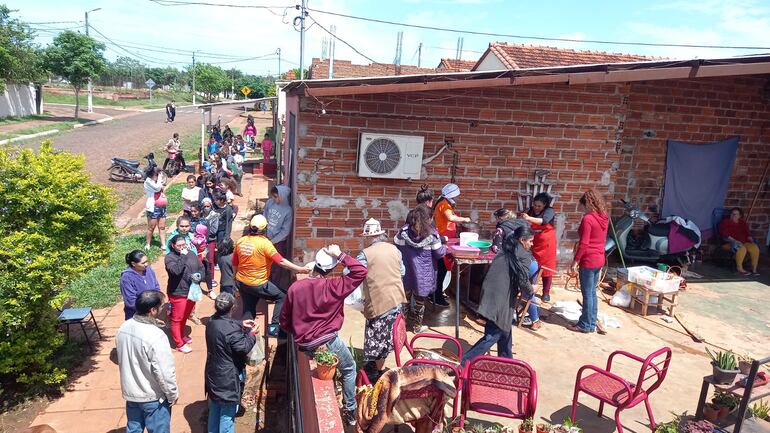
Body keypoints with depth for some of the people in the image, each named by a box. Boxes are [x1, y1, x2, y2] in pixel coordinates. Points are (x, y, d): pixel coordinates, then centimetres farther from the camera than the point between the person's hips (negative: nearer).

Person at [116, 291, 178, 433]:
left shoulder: (123, 328, -7)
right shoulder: (155, 336, -31)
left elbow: (122, 360, 7)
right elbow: (165, 372, -25)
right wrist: (173, 394, -9)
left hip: (130, 392, 7)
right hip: (153, 397, -7)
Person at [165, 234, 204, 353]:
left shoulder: (191, 253, 3)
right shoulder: (170, 257, -14)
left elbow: (201, 267, 8)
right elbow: (176, 271, -30)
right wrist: (183, 257, -29)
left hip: (192, 291, 6)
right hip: (178, 293, -6)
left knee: (185, 317, 24)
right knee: (177, 319, 6)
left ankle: (181, 336, 44)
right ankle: (179, 344, 18)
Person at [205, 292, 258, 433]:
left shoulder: (212, 321, -3)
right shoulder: (231, 329, -30)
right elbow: (244, 348, -23)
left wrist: (241, 325, 8)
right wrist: (252, 333, -10)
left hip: (213, 374, 9)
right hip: (228, 378, -8)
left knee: (214, 408, 24)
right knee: (227, 412, 8)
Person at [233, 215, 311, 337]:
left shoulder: (240, 241, 1)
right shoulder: (264, 243, -18)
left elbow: (234, 264, 10)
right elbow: (281, 261, -21)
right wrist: (299, 269, -18)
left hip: (241, 282, 7)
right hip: (258, 284, -7)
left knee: (248, 311, 19)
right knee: (283, 296, 5)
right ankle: (274, 327, 0)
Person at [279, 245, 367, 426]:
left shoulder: (295, 287, -3)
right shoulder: (333, 287, -14)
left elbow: (285, 321, 6)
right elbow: (361, 271, -12)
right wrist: (340, 255, -13)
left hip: (304, 345, 4)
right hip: (328, 342, -4)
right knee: (349, 369, 20)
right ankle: (351, 411, 24)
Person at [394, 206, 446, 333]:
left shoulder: (404, 231, -5)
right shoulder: (431, 234, -12)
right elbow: (439, 253, -7)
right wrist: (444, 247, 14)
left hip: (406, 272, 3)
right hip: (423, 274, -3)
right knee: (419, 300, 12)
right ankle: (416, 326, 24)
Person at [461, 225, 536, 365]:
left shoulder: (505, 251, 17)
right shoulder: (523, 255, -8)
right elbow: (523, 282, -13)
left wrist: (518, 290, 26)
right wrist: (531, 289, 8)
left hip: (491, 294, 9)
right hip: (500, 299, -9)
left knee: (504, 329, 23)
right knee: (492, 336, -3)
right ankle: (463, 363, -6)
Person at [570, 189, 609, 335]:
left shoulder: (587, 219, -18)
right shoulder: (603, 218, 7)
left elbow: (584, 243, -19)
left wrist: (575, 261, -13)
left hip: (588, 261, -8)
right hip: (599, 259, 8)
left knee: (587, 293, 1)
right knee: (592, 292, 17)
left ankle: (586, 325, 10)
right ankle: (592, 322, 25)